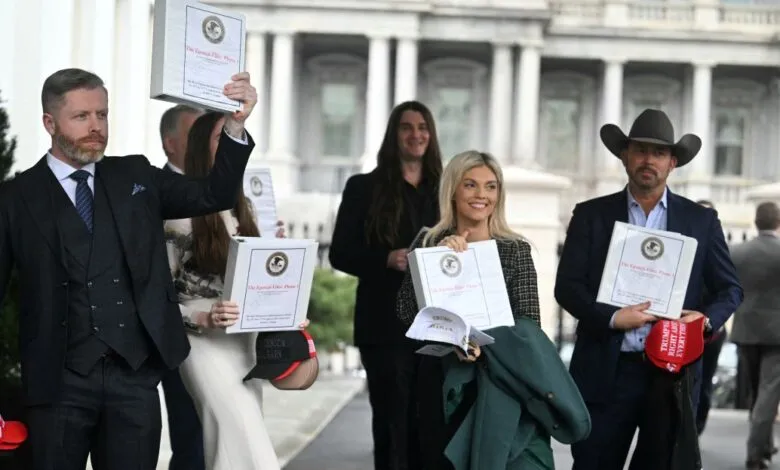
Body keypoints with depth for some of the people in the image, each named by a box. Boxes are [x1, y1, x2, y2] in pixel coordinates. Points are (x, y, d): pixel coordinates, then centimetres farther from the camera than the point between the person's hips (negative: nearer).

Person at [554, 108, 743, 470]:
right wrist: (611, 318, -15)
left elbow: (729, 288, 12)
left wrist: (708, 319, -10)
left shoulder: (701, 220, 9)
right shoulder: (591, 215, 6)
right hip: (607, 372, -1)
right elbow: (567, 286, 1)